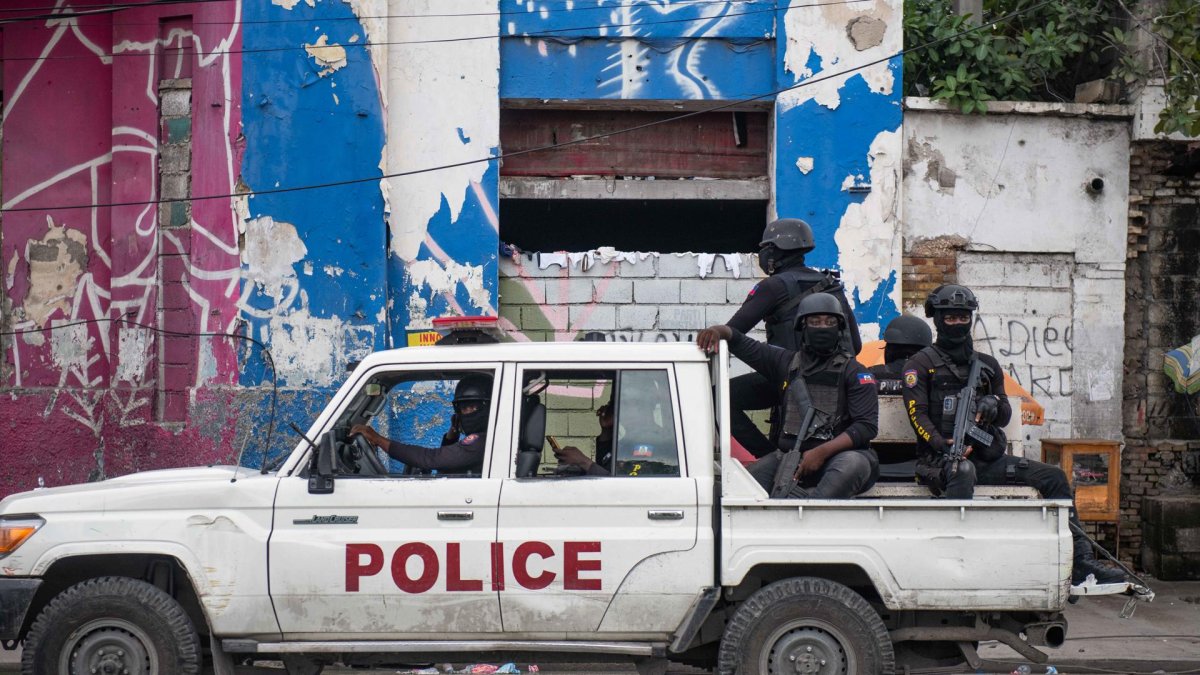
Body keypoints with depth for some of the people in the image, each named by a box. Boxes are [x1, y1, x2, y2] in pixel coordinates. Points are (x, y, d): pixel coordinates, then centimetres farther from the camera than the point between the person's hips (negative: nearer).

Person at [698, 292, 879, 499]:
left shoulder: (853, 372, 4)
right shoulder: (786, 363, 15)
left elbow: (867, 425, -5)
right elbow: (741, 344, 18)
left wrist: (821, 452, -16)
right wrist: (719, 330, -6)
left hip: (837, 453, -3)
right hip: (789, 456, 3)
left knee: (853, 463, -39)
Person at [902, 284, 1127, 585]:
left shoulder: (988, 365, 21)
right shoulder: (921, 365, 6)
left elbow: (1005, 416, 17)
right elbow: (918, 414, -7)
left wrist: (994, 404, -8)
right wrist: (944, 445, -24)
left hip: (987, 458, 6)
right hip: (942, 458, -6)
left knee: (1053, 477, -7)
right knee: (963, 471, -41)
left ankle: (1080, 562, -9)